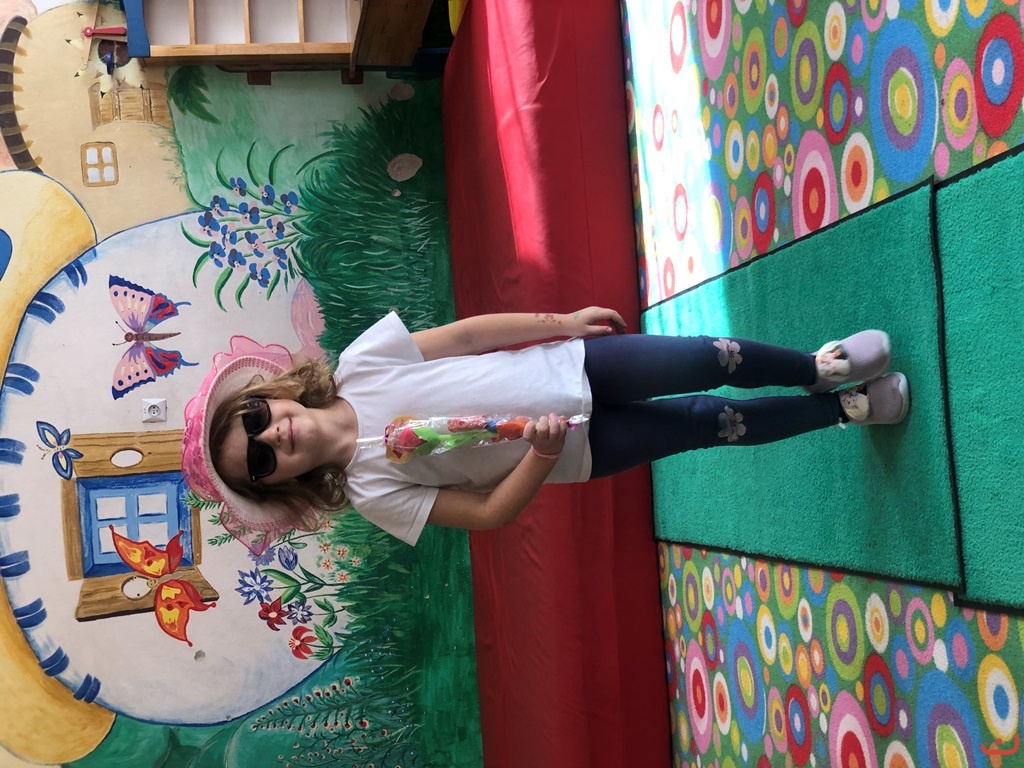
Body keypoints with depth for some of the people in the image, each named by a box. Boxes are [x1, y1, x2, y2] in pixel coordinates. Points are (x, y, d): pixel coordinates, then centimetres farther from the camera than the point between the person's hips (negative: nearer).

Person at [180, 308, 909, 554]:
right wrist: (543, 455, -27)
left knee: (706, 360, -11)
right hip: (573, 449, -1)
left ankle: (822, 364, 17)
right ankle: (845, 408, 20)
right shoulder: (372, 490, -13)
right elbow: (489, 512, -11)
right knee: (712, 421, -5)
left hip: (571, 364, 2)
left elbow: (464, 334, -4)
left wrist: (563, 320, -6)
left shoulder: (360, 360, -10)